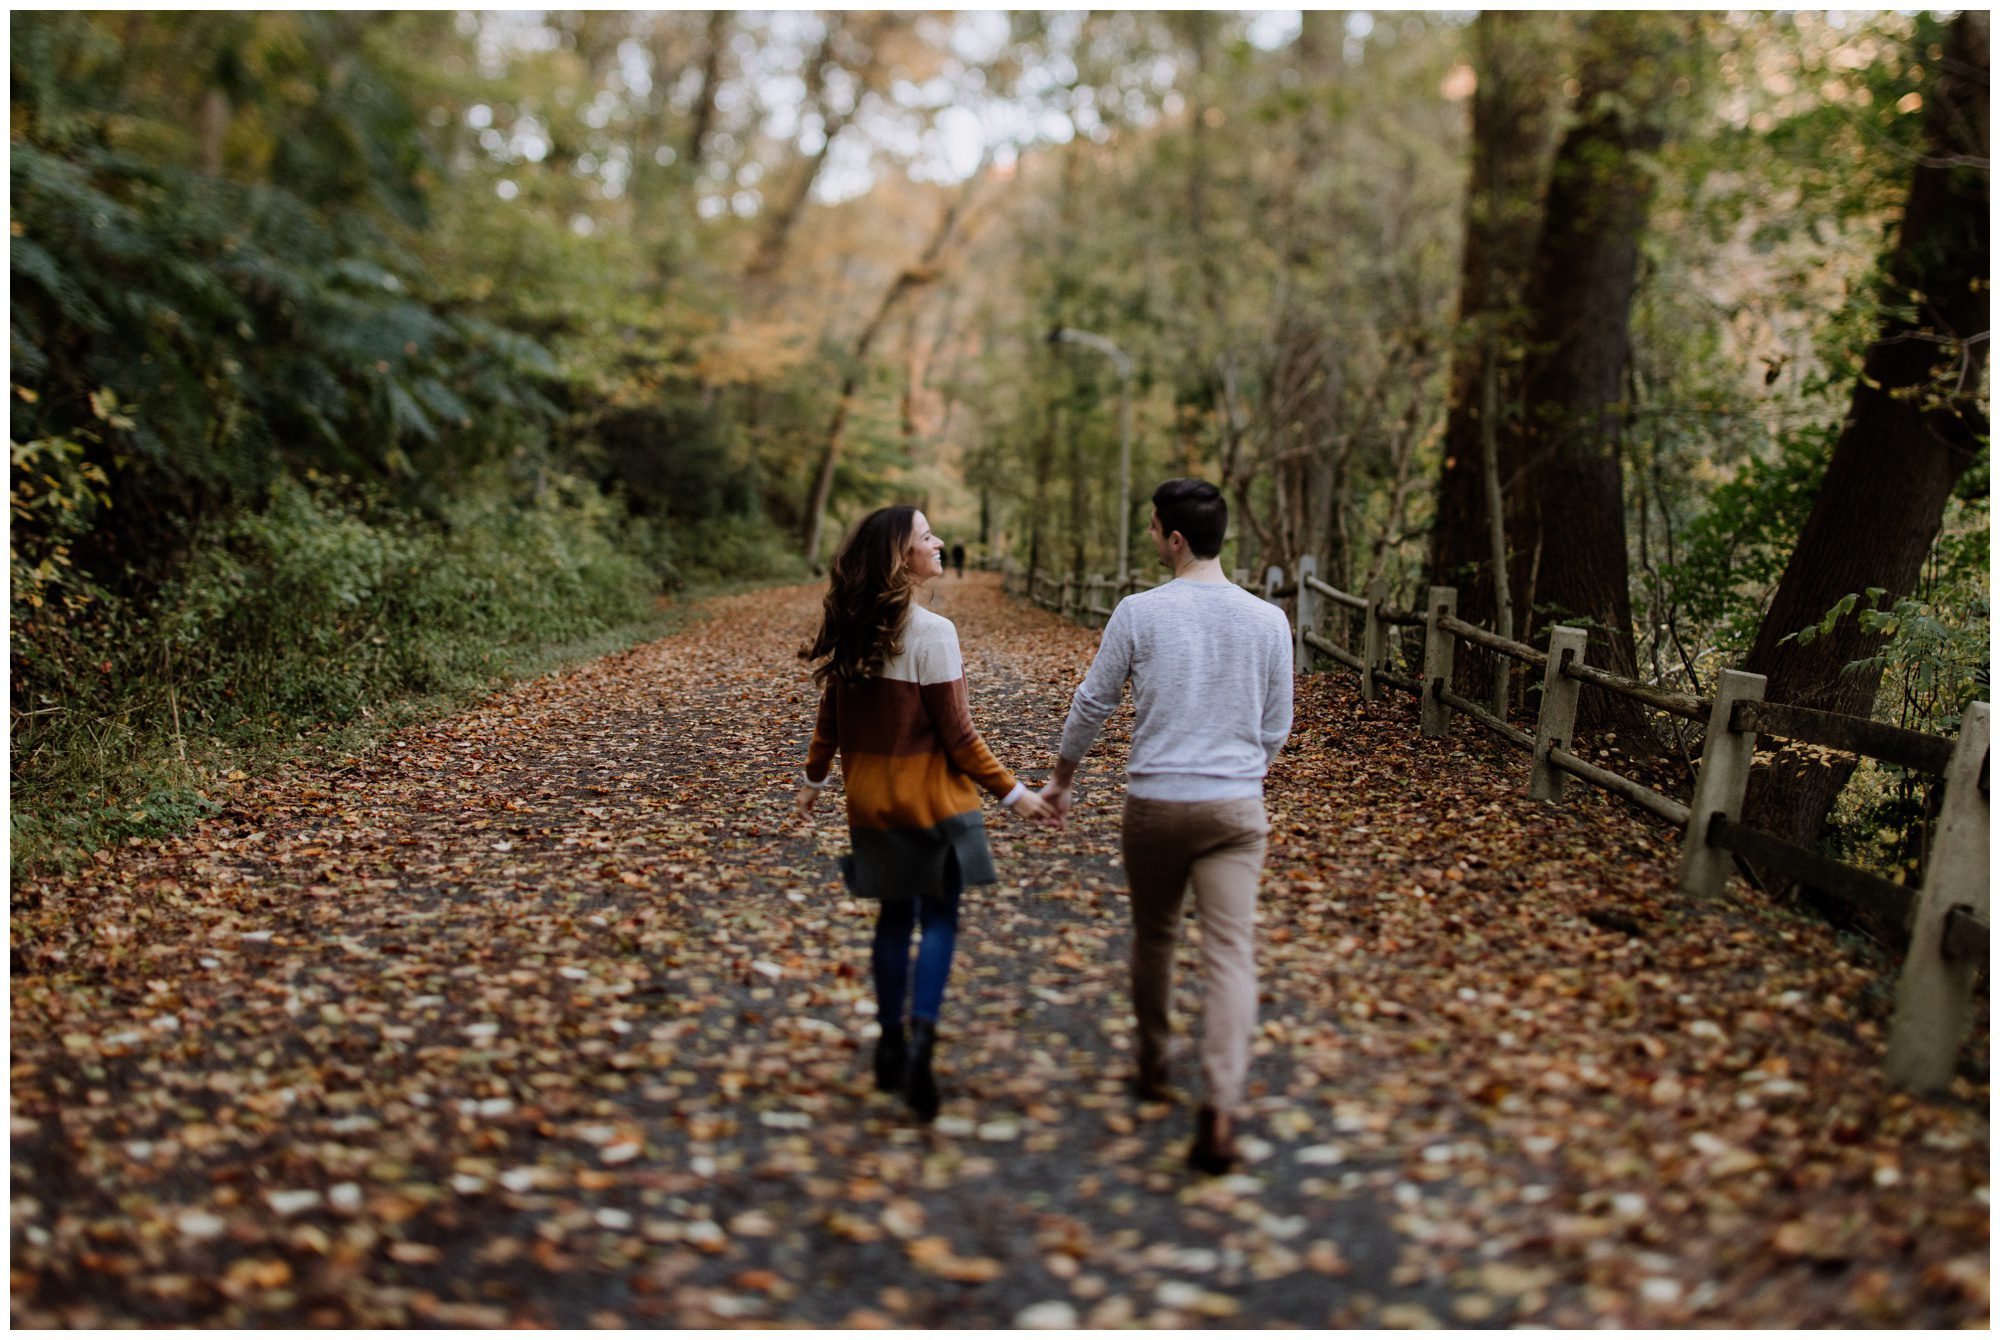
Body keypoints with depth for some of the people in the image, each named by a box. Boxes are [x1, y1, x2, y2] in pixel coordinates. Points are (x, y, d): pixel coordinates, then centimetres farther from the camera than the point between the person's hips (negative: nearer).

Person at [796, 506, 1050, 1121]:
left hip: (871, 799, 6)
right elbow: (956, 734, -15)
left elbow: (830, 716, 9)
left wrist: (815, 778, 25)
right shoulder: (931, 632, -17)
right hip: (931, 796, -6)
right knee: (939, 916, 4)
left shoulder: (850, 630, 1)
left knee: (895, 915, 16)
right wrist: (1010, 792, -8)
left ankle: (891, 1046, 21)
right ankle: (920, 1037, -10)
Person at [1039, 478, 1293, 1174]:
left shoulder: (1139, 613, -6)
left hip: (1154, 803, 0)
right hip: (1236, 807, 1)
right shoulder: (1267, 620, 1)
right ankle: (1221, 1108, -15)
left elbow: (1091, 703, 2)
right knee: (1231, 953, -3)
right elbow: (1276, 728, 9)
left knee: (1153, 937, 19)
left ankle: (1152, 1064, 37)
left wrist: (1062, 777, 17)